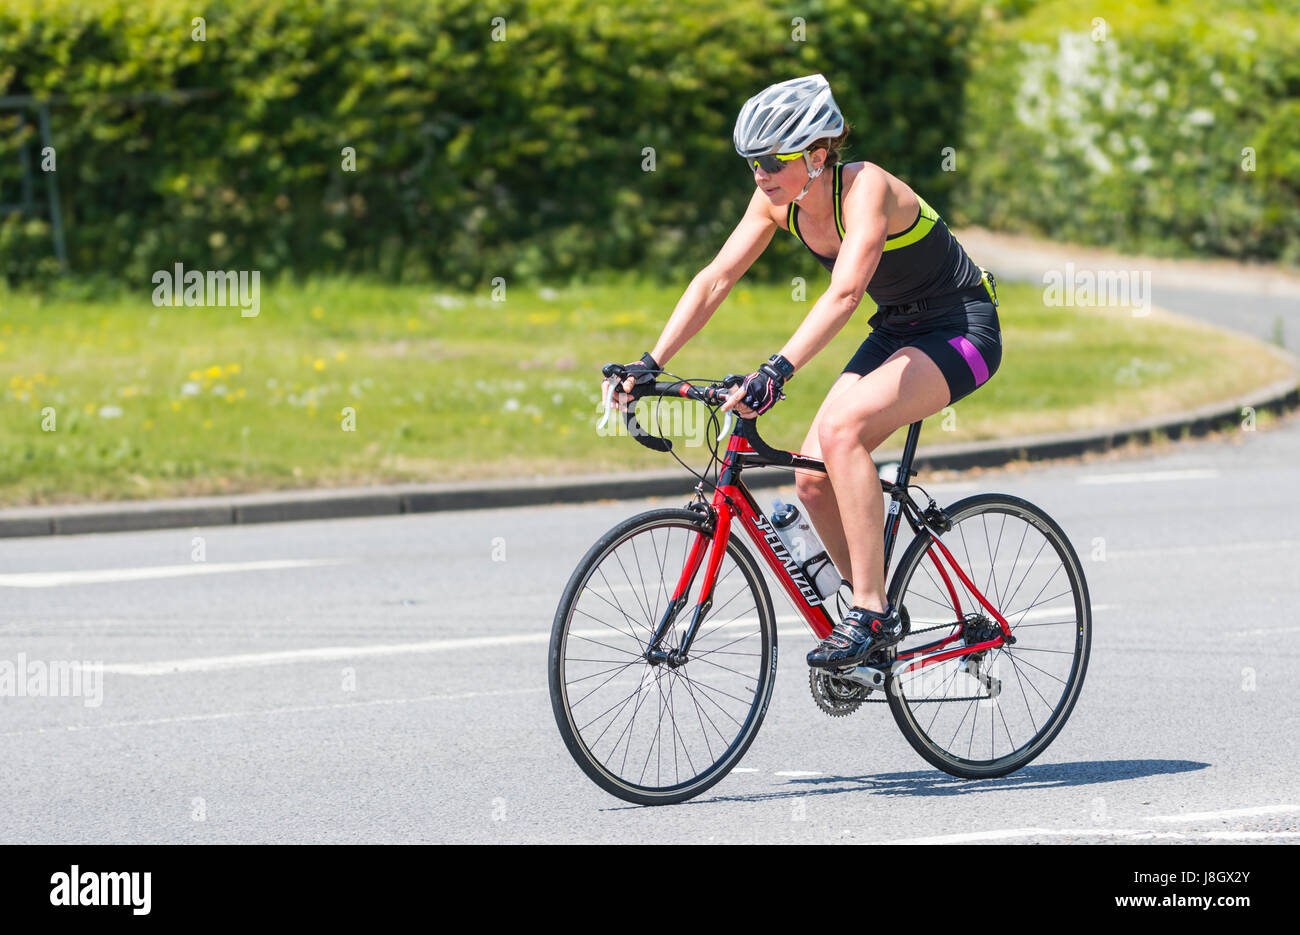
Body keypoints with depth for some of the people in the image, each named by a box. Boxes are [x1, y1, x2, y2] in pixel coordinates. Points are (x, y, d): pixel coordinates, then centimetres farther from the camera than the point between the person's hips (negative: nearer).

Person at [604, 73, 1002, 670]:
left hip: (962, 329, -8)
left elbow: (845, 292, -41)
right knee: (813, 480, -7)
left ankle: (872, 613, -25)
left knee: (842, 427, -30)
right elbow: (715, 279, -6)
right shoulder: (778, 199, -6)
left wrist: (778, 370, -53)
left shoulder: (865, 187, -28)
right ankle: (876, 615, 12)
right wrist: (650, 364, -16)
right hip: (896, 331, 8)